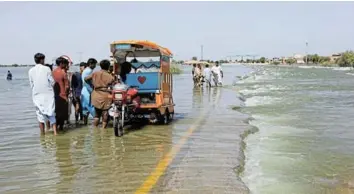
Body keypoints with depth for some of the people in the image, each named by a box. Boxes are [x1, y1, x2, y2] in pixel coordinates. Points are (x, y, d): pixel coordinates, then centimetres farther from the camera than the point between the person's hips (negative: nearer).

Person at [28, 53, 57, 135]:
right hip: (48, 94, -2)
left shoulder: (31, 71, 0)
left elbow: (31, 84, 5)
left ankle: (42, 133, 12)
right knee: (51, 114, 6)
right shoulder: (46, 69, -7)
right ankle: (55, 132, -1)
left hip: (37, 95, 2)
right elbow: (52, 82, -5)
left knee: (40, 114, 9)